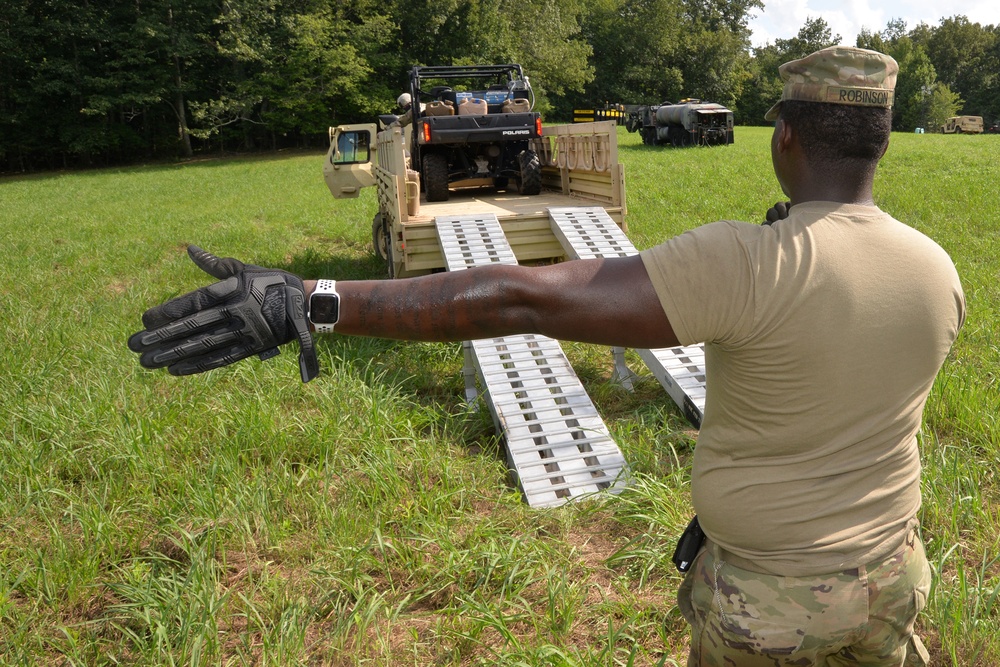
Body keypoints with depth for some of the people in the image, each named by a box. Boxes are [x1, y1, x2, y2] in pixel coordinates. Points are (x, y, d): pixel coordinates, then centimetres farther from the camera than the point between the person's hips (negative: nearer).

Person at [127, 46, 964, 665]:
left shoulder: (747, 265, -31)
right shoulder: (937, 269, -9)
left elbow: (528, 298, -40)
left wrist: (315, 304, -40)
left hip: (764, 592, -5)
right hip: (888, 572, 5)